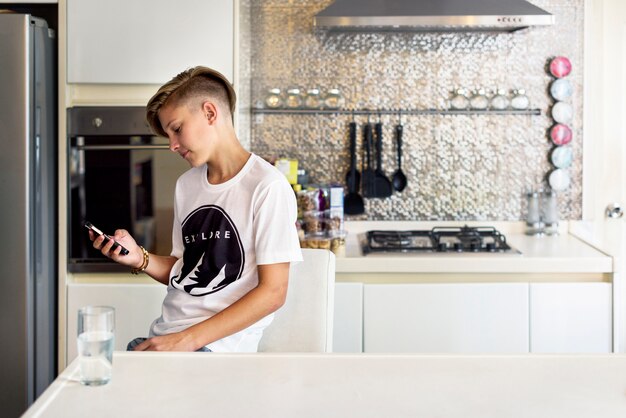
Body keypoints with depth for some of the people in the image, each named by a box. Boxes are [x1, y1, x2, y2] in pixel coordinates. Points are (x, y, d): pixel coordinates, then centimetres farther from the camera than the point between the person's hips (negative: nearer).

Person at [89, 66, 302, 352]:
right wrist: (141, 259, 2)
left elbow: (273, 292, -12)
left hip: (217, 347, -7)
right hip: (162, 337, 7)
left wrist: (188, 339, -16)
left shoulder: (267, 187, -8)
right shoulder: (186, 184, 17)